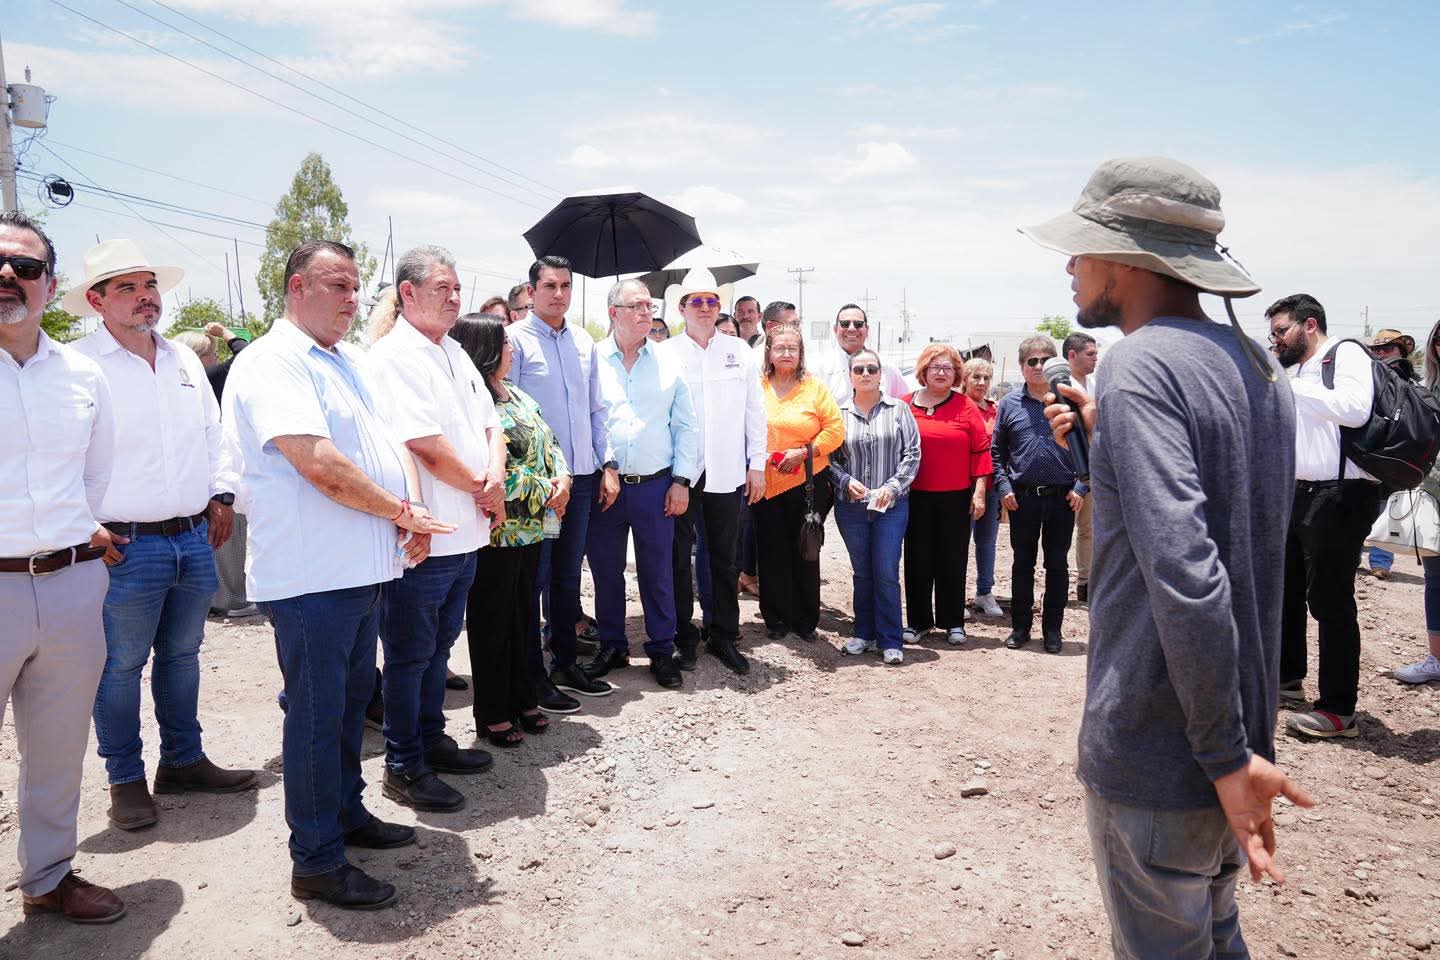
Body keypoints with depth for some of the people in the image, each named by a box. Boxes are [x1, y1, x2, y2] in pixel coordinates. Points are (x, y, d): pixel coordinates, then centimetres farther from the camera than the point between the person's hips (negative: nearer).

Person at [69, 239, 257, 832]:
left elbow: (212, 432, 21)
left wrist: (220, 494, 14)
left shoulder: (185, 360, 12)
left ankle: (184, 760, 31)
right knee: (121, 667, 5)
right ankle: (126, 781, 21)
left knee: (182, 655, 17)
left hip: (195, 539, 6)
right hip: (125, 545, -6)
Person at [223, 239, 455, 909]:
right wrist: (403, 511, -12)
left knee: (352, 700, 20)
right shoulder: (272, 363, -14)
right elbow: (322, 466, -24)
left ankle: (346, 813, 37)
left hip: (363, 569, 9)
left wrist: (411, 512, -5)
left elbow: (392, 441, 14)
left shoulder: (348, 362, 15)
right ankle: (315, 862, 15)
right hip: (312, 575, -9)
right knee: (317, 715, 2)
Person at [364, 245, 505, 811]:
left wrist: (496, 478, -5)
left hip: (465, 533, 9)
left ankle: (431, 740, 35)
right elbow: (426, 446, -22)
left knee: (438, 646, 20)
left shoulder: (455, 353, 14)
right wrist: (480, 487, -10)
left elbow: (490, 424, 14)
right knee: (410, 654, 4)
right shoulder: (395, 356, -15)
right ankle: (403, 768, 17)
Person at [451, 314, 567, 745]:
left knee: (525, 614, 16)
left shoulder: (517, 396, 14)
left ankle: (522, 700, 29)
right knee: (492, 621, 4)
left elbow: (548, 442, 15)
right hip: (495, 532, -8)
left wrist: (562, 477, -3)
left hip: (529, 527, 9)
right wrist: (544, 491, -17)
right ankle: (492, 714, 17)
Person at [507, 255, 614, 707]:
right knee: (535, 577, 2)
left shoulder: (583, 341, 12)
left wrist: (605, 464, 13)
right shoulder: (516, 338, -6)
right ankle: (533, 674, 12)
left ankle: (565, 664, 26)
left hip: (580, 475, 6)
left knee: (568, 575, 14)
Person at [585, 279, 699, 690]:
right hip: (604, 485, 0)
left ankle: (662, 651, 20)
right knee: (606, 571, 9)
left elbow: (685, 425, 7)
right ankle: (612, 647, 25)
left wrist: (681, 480, 1)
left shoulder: (668, 363, 6)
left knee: (657, 571, 6)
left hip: (656, 486, 1)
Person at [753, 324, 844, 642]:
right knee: (772, 553, 6)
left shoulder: (815, 386, -1)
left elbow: (836, 429, -5)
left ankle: (805, 619, 19)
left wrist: (804, 452, -14)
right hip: (765, 483, 2)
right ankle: (776, 618, 19)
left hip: (806, 482, -2)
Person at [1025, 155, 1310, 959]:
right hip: (1237, 731, 9)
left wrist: (1226, 754, -22)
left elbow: (1184, 571, -28)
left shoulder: (1142, 364, -19)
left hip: (1158, 750, -9)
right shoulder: (1259, 367, 8)